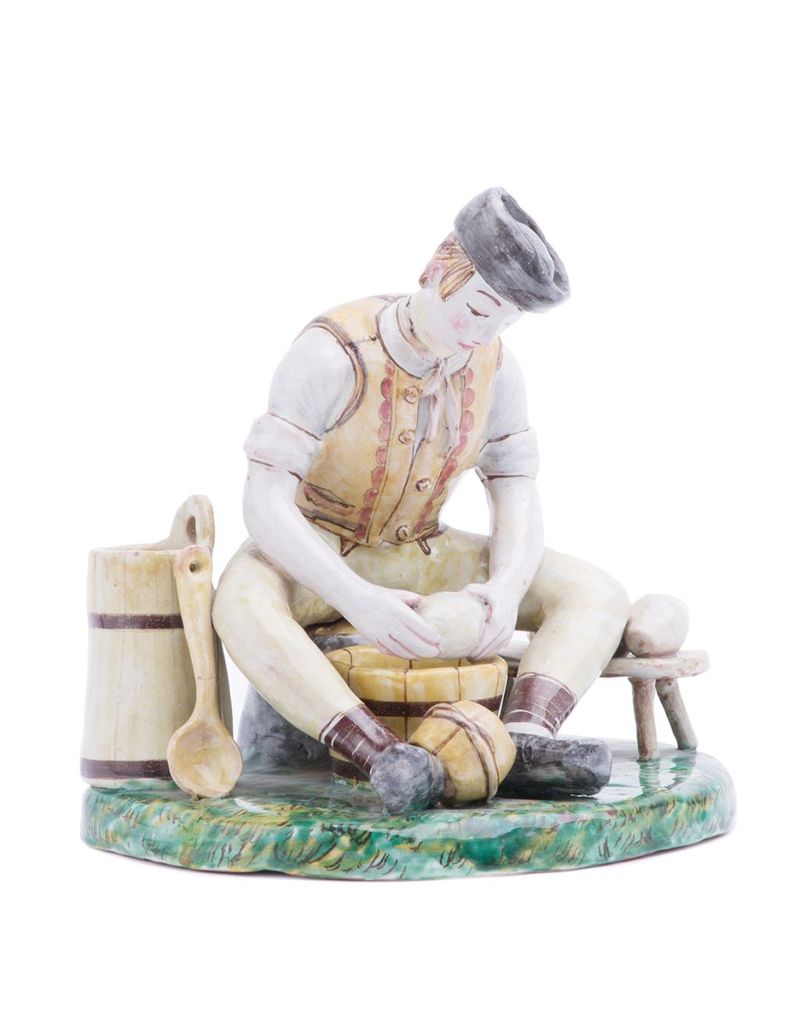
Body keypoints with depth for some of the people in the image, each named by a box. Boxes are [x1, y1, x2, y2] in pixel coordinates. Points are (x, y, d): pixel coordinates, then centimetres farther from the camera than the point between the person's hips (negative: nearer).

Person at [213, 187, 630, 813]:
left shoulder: (495, 365, -10)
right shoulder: (332, 354, -26)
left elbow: (519, 505, -10)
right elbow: (264, 506, -30)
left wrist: (506, 587, -33)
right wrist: (357, 599, -45)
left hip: (420, 558, 5)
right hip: (312, 560, -4)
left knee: (596, 595, -15)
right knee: (243, 607, -42)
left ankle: (525, 741, -39)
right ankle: (389, 761, -53)